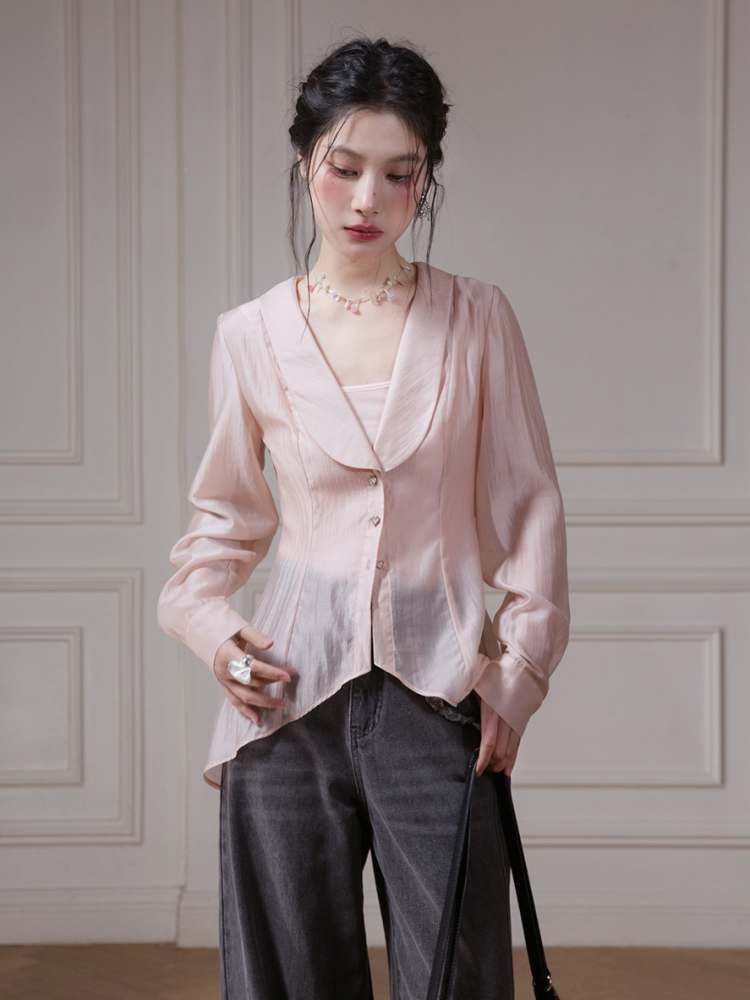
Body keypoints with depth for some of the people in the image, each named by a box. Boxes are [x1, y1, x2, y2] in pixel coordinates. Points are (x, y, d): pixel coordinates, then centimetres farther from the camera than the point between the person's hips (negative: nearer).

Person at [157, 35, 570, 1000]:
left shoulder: (477, 321, 2)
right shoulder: (250, 336, 4)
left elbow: (528, 507, 5)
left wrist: (519, 672, -2)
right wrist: (204, 613, -3)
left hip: (437, 691, -1)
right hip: (289, 692, 1)